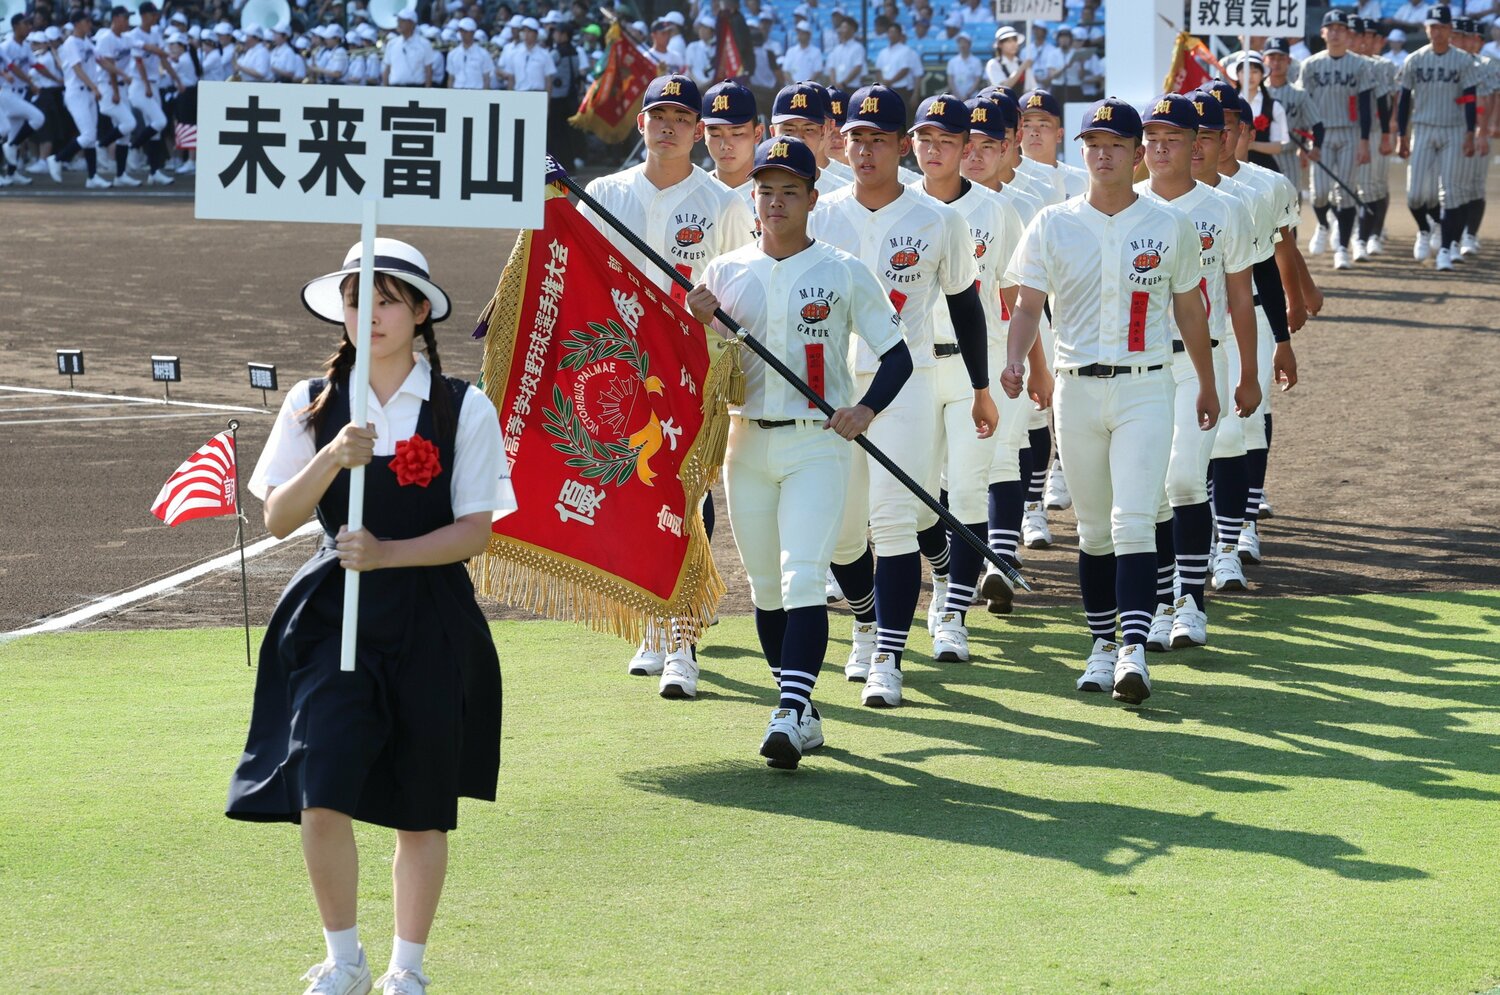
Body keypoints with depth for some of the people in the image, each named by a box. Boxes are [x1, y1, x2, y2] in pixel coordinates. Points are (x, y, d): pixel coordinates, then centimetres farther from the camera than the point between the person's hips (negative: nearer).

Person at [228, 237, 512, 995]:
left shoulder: (463, 410, -2)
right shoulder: (313, 405, 4)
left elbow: (475, 531, -6)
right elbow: (277, 518, -2)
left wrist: (388, 553, -19)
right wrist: (332, 458, -18)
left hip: (429, 621, -1)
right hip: (333, 616, 1)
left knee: (421, 809, 7)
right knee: (322, 799, -12)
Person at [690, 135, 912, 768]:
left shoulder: (844, 273, 0)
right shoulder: (724, 273, 8)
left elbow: (896, 355, 1)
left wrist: (866, 410, -16)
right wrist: (698, 323, -11)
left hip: (817, 443, -4)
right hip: (746, 443, 4)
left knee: (803, 577, -17)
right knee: (765, 586, 8)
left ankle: (792, 713, -24)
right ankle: (802, 714, 20)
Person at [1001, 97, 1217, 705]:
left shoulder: (1169, 226, 4)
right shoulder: (1053, 225, 4)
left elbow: (1189, 309, 14)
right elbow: (1028, 305, -1)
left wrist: (1207, 385, 19)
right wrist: (1016, 359, -21)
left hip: (1145, 387, -2)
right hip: (1077, 387, 2)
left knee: (1133, 521, -15)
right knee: (1094, 528, 10)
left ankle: (1134, 650, -22)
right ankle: (1102, 644, 22)